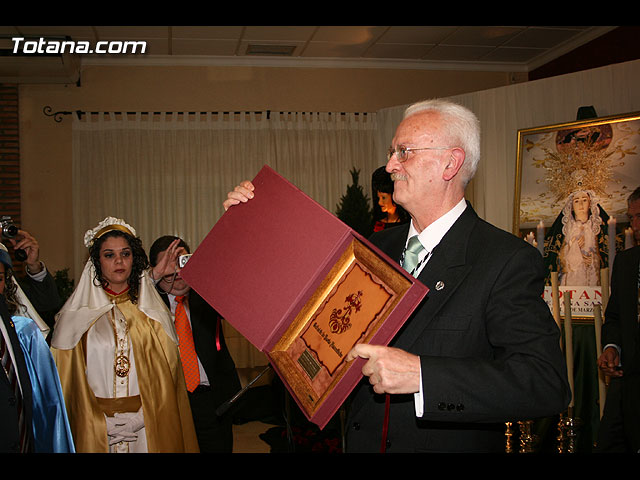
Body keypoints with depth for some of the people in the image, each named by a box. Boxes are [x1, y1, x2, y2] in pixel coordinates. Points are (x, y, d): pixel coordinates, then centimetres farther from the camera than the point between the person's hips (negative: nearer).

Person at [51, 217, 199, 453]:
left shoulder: (154, 314, 6)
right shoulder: (75, 317, 3)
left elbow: (166, 374, 3)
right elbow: (68, 377, 0)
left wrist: (140, 417, -10)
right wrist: (103, 423, -9)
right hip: (94, 430, -1)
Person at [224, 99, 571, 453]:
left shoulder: (509, 261, -18)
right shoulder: (378, 247, 1)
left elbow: (548, 384, -27)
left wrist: (420, 373, -36)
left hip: (451, 444, -5)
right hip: (362, 442, 6)